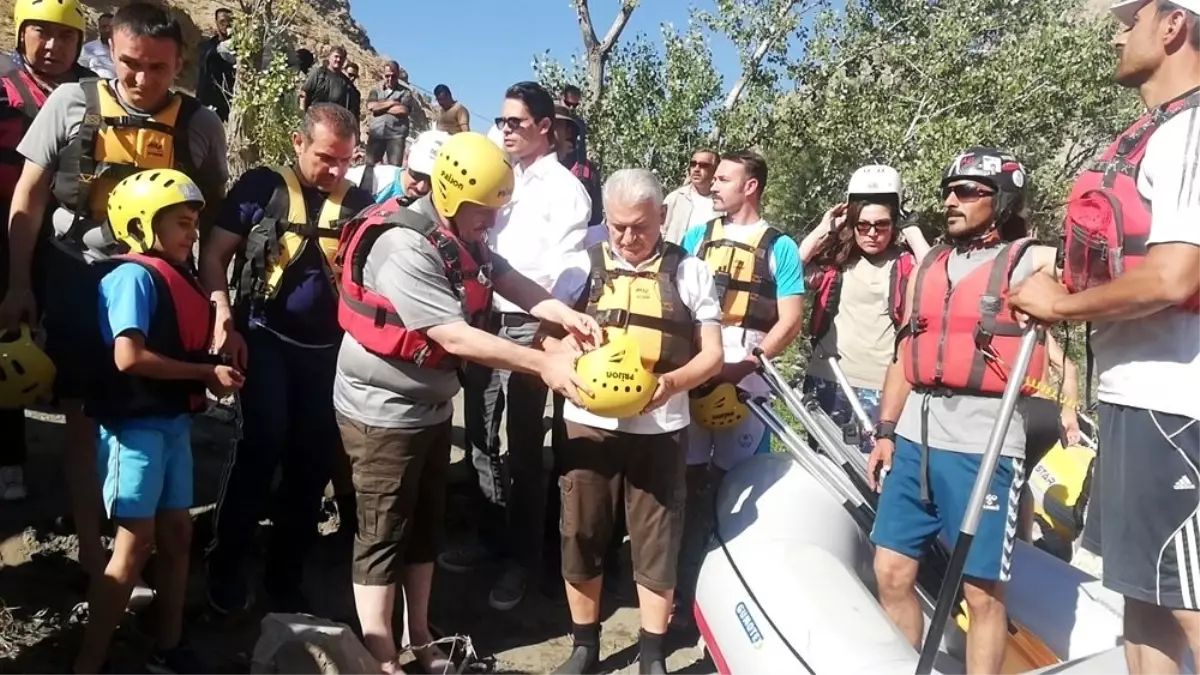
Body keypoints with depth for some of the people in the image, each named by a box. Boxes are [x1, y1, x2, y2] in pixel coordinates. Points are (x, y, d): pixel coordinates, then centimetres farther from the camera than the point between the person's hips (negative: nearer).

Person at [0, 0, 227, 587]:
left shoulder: (199, 126, -2)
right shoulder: (70, 103, -2)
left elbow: (212, 221, 6)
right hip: (76, 283, 0)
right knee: (84, 420, 6)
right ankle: (90, 549, 19)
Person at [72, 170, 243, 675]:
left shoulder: (179, 277, 9)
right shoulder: (134, 276, -14)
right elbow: (129, 357, -24)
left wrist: (214, 378, -1)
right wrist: (206, 373, -18)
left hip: (173, 422, 8)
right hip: (136, 425, -8)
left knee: (177, 534, 14)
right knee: (136, 544, -3)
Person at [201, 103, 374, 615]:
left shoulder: (359, 203, 6)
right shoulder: (262, 187, -1)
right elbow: (214, 253, -1)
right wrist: (224, 318, -12)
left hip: (330, 348, 3)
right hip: (266, 338, -3)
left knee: (315, 458, 6)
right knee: (262, 446, -12)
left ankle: (285, 574, 23)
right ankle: (225, 564, 10)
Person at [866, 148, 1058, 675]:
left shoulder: (1032, 262, 0)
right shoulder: (929, 265, 15)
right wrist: (885, 431, 13)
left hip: (983, 447, -5)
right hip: (915, 440, 6)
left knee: (982, 590, 2)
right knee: (891, 572, 10)